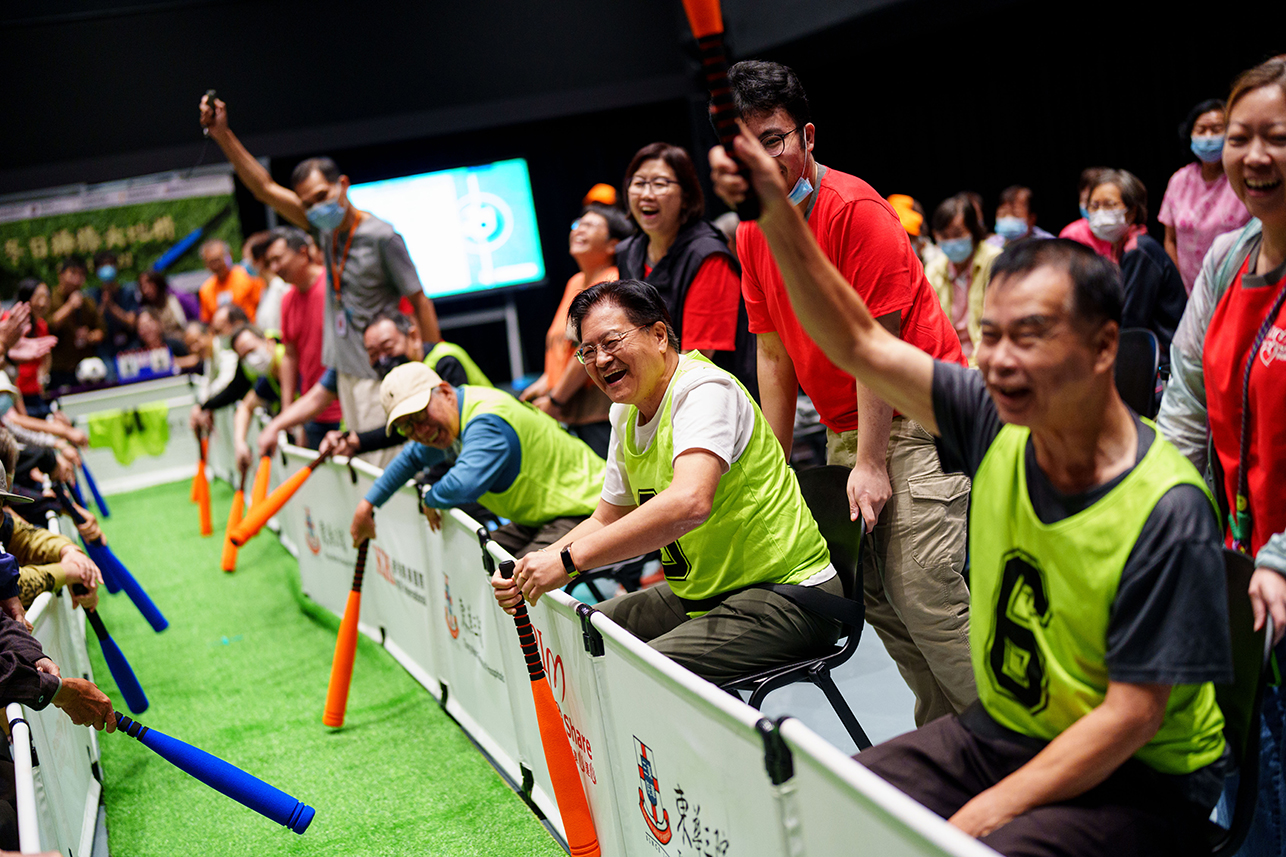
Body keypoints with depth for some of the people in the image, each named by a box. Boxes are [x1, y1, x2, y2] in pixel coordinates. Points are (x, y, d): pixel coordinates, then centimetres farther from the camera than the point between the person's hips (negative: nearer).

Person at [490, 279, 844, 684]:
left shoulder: (704, 389, -19)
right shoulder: (627, 413, 10)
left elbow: (689, 503, -36)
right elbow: (607, 521, 18)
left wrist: (569, 560, -34)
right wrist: (529, 572, 0)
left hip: (785, 594, -9)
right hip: (703, 595, 9)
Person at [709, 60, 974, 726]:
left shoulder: (855, 210, -16)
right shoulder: (752, 233, 6)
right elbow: (775, 354, 10)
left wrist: (871, 462, -16)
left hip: (913, 418, -7)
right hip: (845, 427, 7)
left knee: (923, 590, -13)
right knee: (874, 594, 5)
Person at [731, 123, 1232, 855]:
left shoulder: (1166, 511, -23)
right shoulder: (998, 425, -6)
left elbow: (1132, 714, -21)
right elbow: (861, 344, -1)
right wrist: (778, 216, -11)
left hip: (1138, 780, -6)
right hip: (1001, 732, 6)